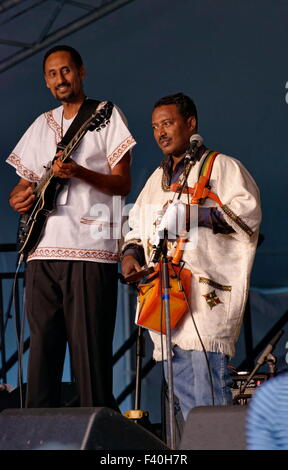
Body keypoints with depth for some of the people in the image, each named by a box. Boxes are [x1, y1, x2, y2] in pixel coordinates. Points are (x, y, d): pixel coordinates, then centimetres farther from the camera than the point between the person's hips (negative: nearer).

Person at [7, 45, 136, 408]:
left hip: (90, 248, -5)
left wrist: (79, 172, -18)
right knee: (41, 345, 2)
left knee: (89, 347, -9)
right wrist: (18, 198, 1)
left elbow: (122, 184, -2)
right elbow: (24, 184, 25)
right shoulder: (41, 125, 22)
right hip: (43, 250, 5)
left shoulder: (106, 116, 6)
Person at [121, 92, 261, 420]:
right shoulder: (156, 180, 27)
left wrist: (198, 215, -16)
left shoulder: (221, 167, 5)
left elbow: (248, 212, -9)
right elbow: (137, 226, 30)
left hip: (207, 288, -7)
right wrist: (131, 252, 9)